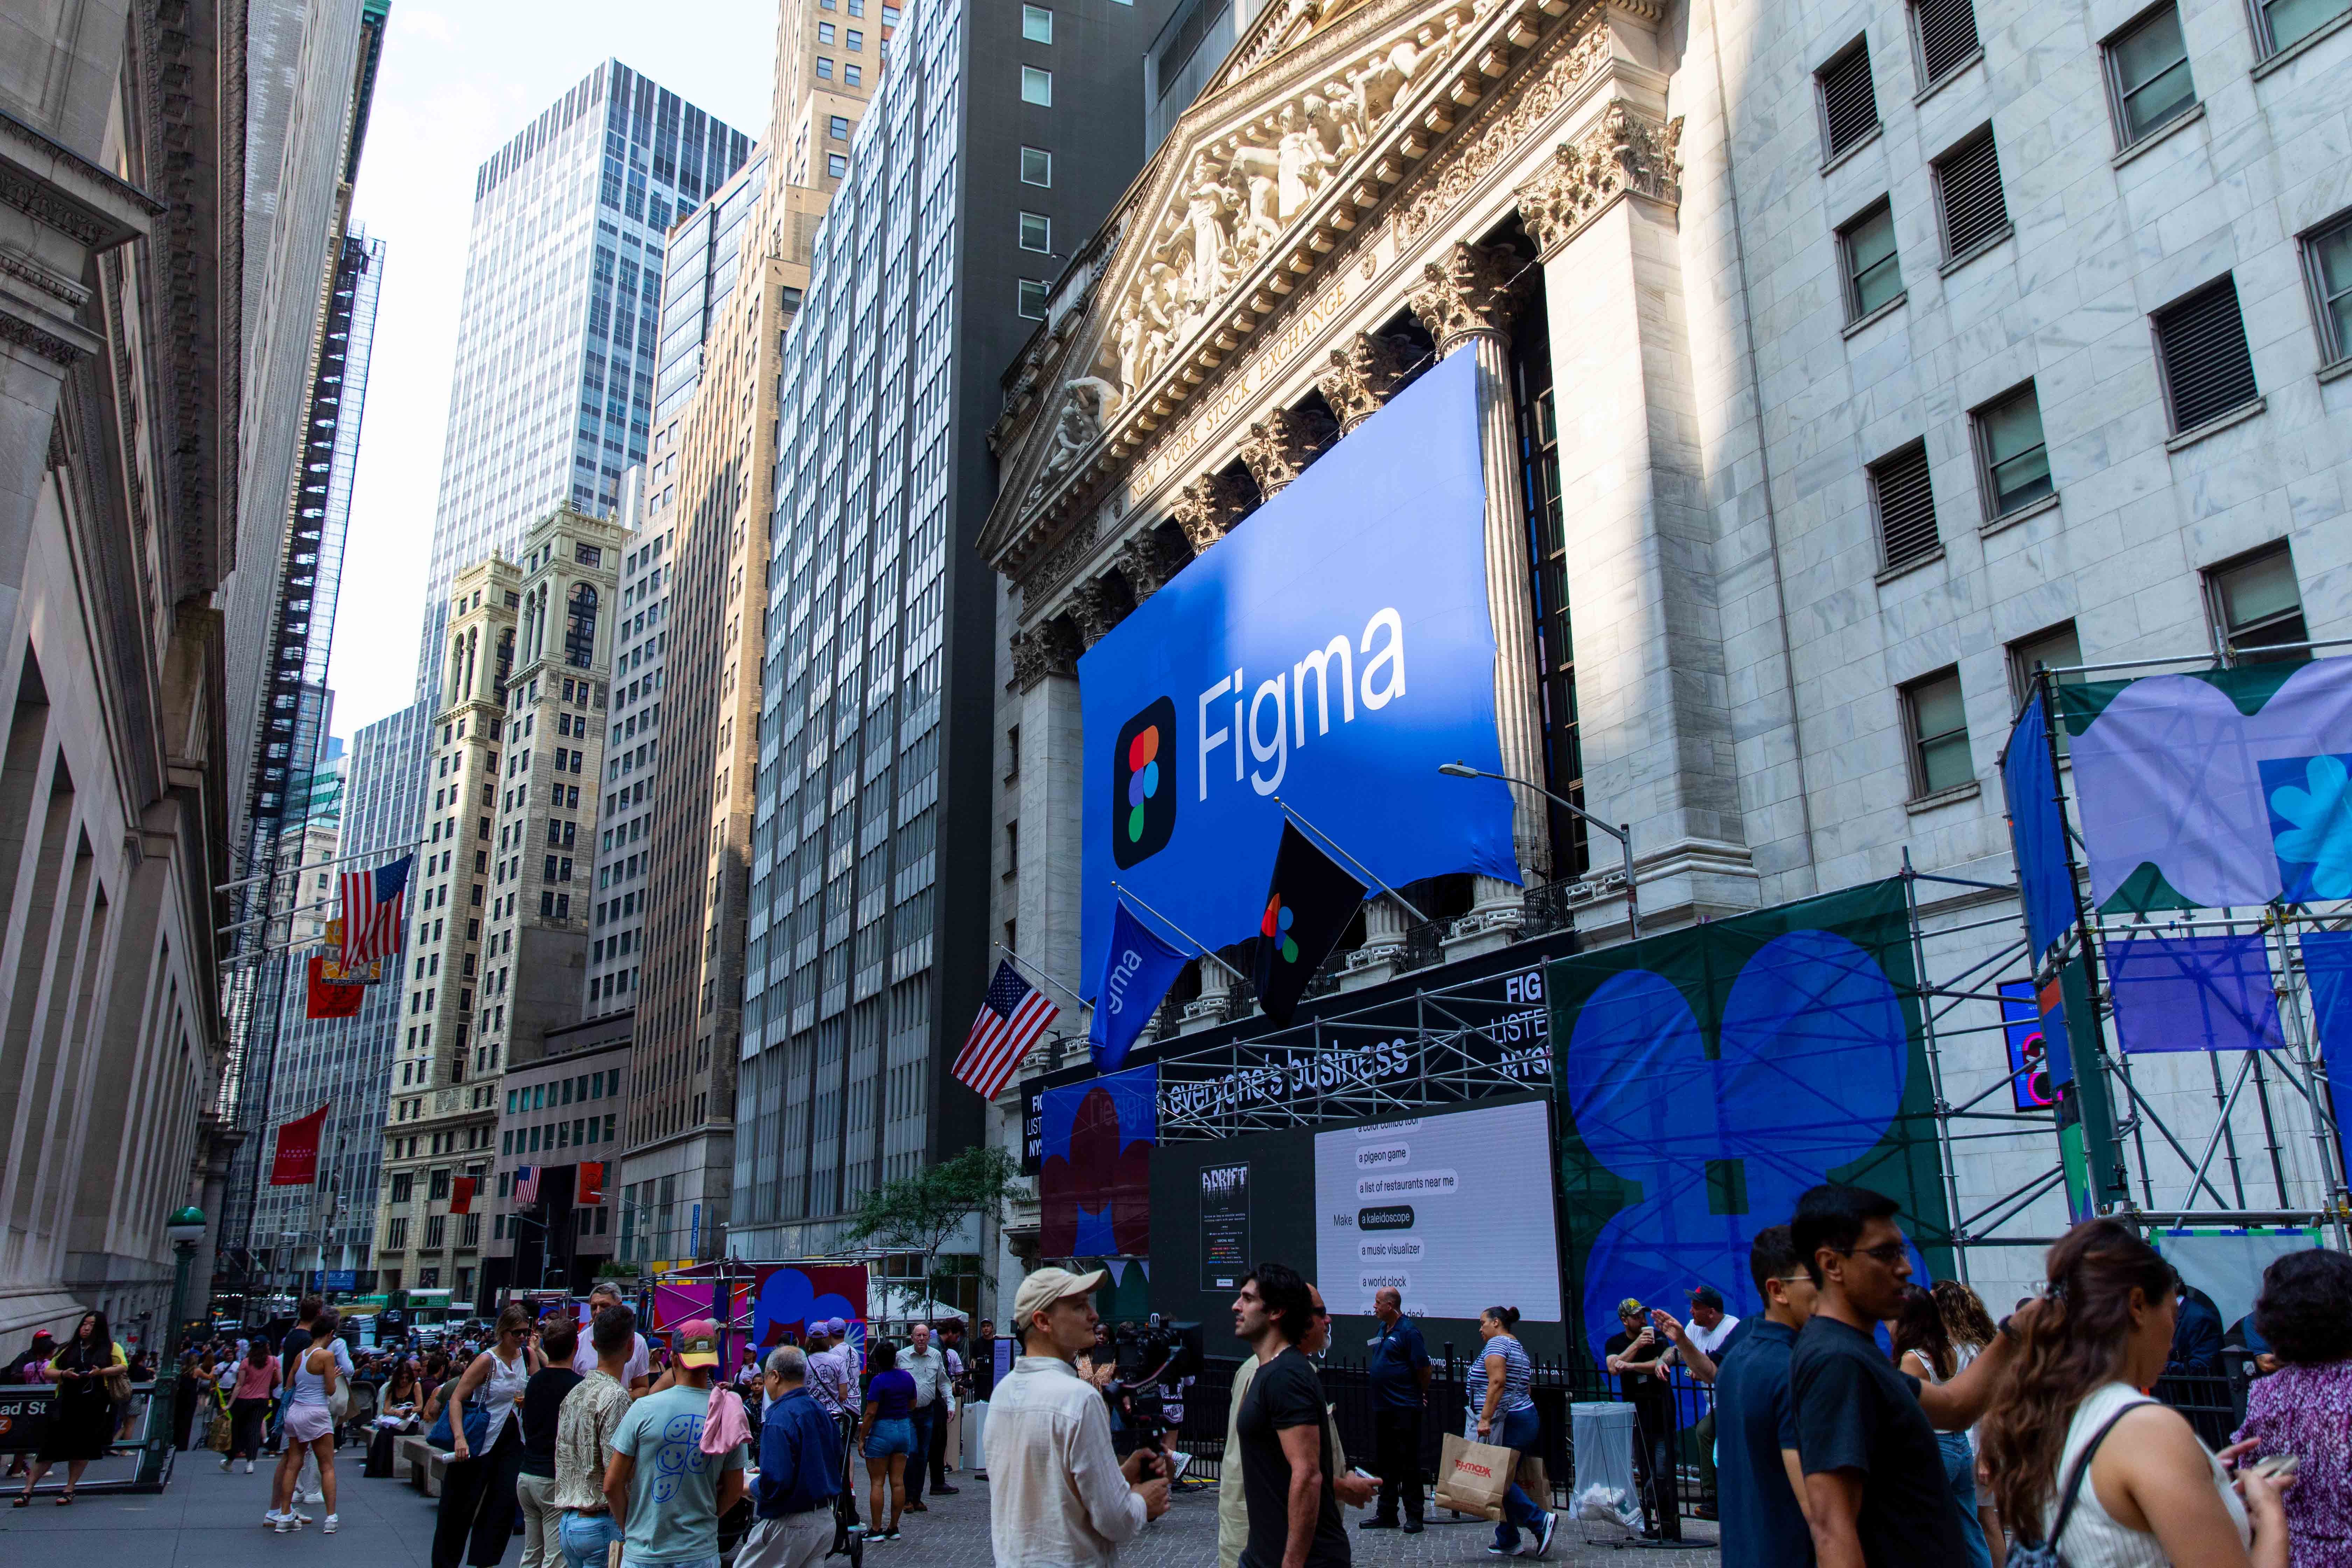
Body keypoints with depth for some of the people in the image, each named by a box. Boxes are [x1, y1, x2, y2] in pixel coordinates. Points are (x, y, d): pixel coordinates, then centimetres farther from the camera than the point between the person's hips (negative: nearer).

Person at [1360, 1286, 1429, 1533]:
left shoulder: (1409, 1331, -14)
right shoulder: (1383, 1329, 13)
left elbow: (1423, 1367, -14)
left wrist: (1423, 1394, -3)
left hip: (1405, 1408, -9)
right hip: (1382, 1407, 9)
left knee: (1409, 1464, -1)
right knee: (1385, 1462, 13)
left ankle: (1414, 1516, 6)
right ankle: (1386, 1514, 20)